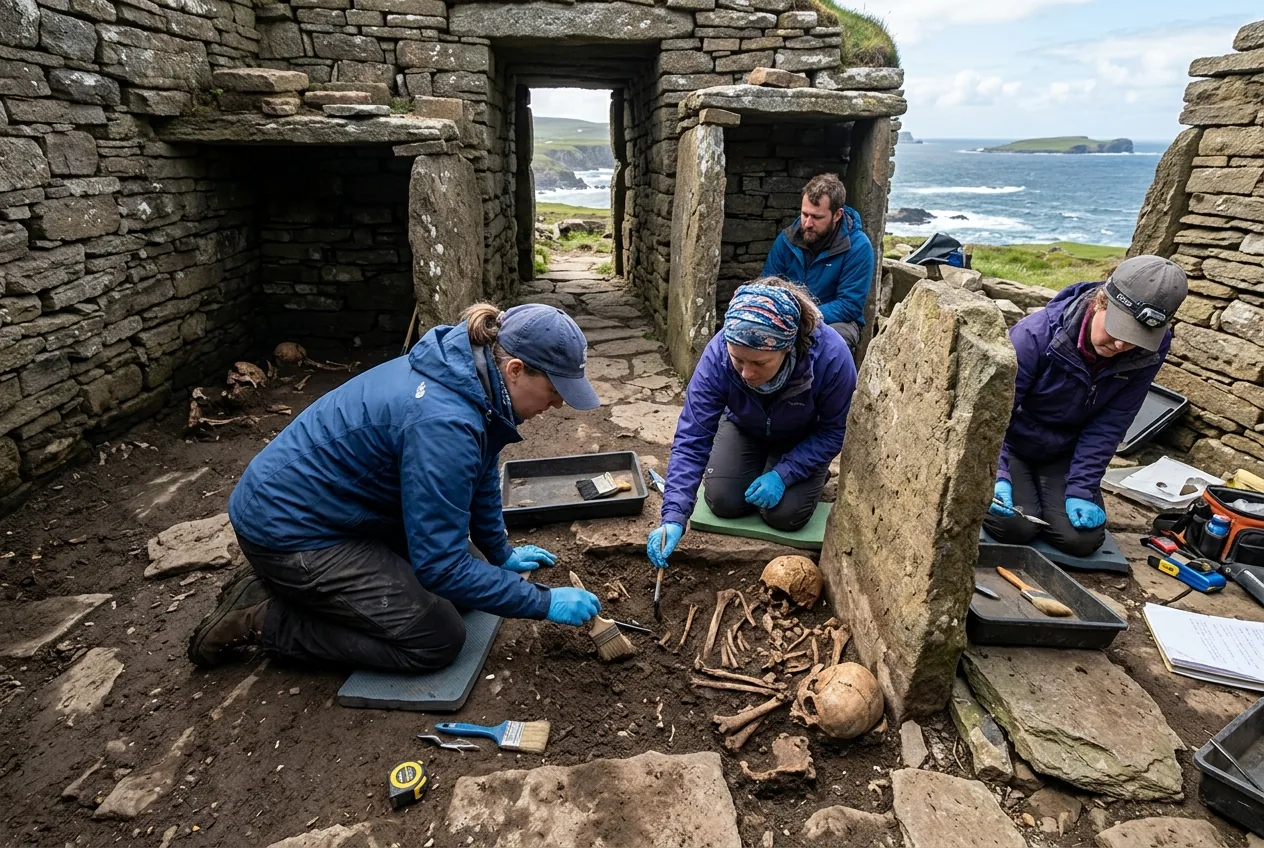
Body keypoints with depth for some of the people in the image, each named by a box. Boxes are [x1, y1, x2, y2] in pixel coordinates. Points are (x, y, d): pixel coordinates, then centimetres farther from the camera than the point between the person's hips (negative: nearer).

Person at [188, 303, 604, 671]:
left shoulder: (471, 372, -5)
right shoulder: (444, 422, -33)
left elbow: (479, 475, 11)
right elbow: (441, 565, -28)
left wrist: (501, 554, 19)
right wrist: (544, 602, -20)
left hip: (318, 504, 9)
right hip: (289, 530, -9)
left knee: (456, 587, 12)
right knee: (437, 639, -10)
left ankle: (294, 587, 17)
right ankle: (260, 616, 1)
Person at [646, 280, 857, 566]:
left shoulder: (831, 356, -39)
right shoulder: (718, 354, -36)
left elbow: (833, 431, -22)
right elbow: (691, 439, -34)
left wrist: (783, 474, -31)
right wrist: (674, 518, -42)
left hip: (804, 439, -1)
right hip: (745, 428, 2)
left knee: (785, 514, -15)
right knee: (724, 502, -11)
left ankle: (814, 475, 18)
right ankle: (760, 465, 20)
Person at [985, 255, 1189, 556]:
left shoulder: (1149, 352, -18)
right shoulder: (1036, 334, -30)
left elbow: (1108, 426, -13)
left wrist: (1082, 488, -17)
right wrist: (996, 475, -34)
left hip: (1063, 454, 4)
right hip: (1007, 443, -4)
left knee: (1082, 539, -8)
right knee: (1015, 526, -19)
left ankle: (1039, 486, 21)